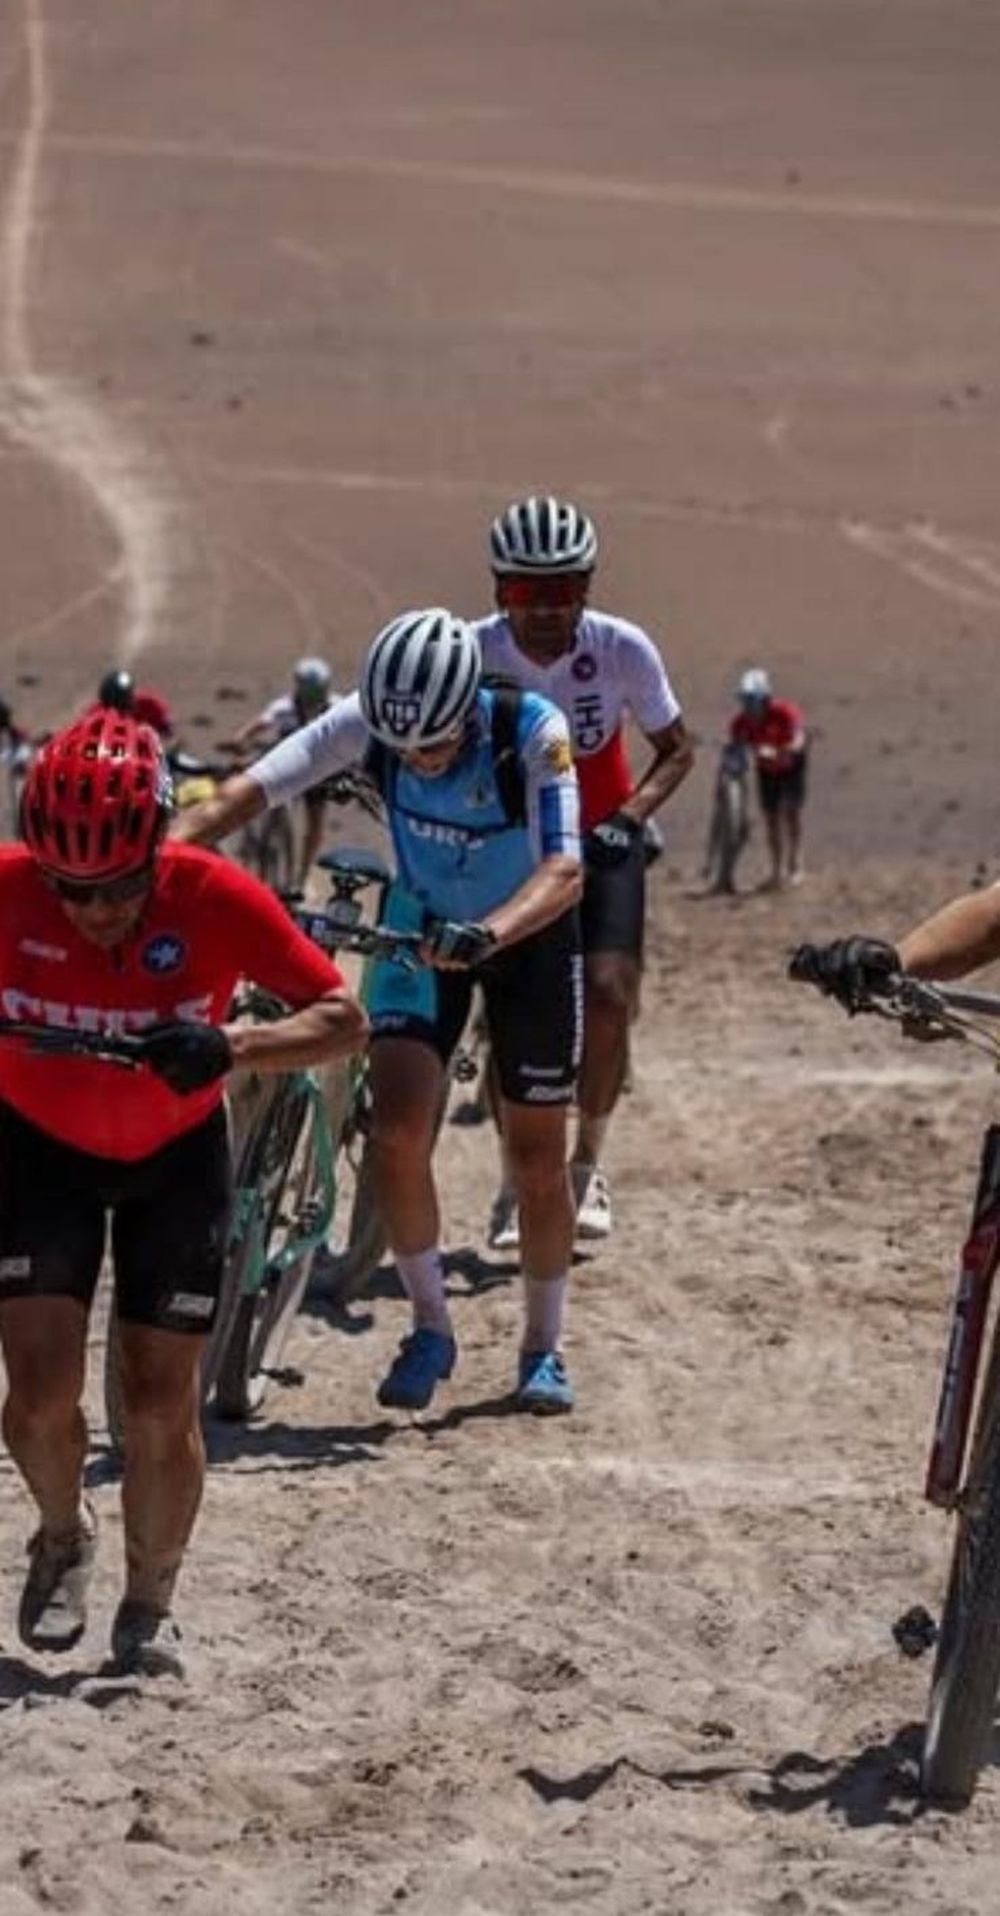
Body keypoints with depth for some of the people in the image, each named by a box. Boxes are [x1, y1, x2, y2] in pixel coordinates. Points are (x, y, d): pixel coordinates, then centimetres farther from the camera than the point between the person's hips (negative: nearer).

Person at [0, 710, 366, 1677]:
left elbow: (343, 1016, -22)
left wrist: (232, 1046, -40)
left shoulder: (214, 897, -27)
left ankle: (149, 1607, 22)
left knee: (161, 1404, 0)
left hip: (177, 1155, 0)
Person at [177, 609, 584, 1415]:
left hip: (530, 934, -2)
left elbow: (564, 871, -41)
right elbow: (248, 792, -30)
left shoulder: (533, 733, -32)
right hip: (424, 924, 2)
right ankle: (431, 1327, 5)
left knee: (537, 1161, 4)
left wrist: (487, 933, -58)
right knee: (398, 1134, -15)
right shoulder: (368, 722, -25)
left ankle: (543, 1349, 24)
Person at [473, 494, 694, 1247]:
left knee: (607, 994, -16)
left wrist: (629, 818, -23)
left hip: (601, 842, 0)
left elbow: (677, 749, -6)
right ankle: (517, 1179, 11)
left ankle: (587, 1164, 4)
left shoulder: (622, 648, -20)